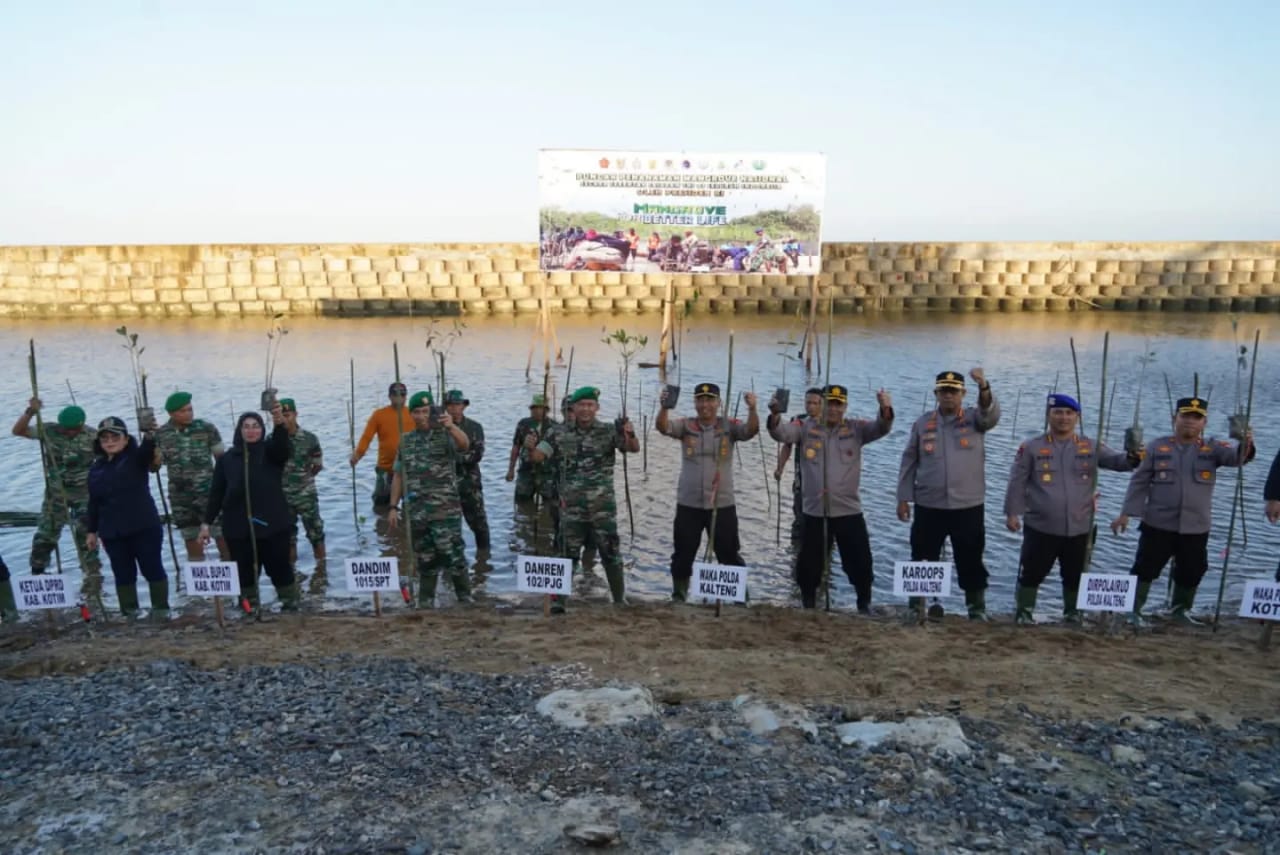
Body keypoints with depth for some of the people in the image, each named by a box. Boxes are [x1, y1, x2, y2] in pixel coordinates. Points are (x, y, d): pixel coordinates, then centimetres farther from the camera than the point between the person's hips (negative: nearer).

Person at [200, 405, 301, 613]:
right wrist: (207, 522, 4)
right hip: (238, 526, 2)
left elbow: (282, 445, -23)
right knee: (245, 571, 6)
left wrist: (279, 423, -42)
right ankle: (250, 610, 19)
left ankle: (291, 604, 17)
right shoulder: (227, 459, 8)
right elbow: (216, 493, 9)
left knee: (279, 567, 2)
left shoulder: (271, 451, 2)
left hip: (272, 523, -2)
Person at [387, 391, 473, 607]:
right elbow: (398, 476, 15)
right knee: (425, 560, 12)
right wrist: (394, 507, 9)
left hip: (446, 510, -4)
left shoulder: (445, 435, -3)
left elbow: (464, 445, -26)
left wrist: (451, 426, -45)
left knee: (453, 557, -5)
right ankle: (425, 603, 23)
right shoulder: (406, 441, 11)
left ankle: (465, 599, 9)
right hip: (416, 512, 4)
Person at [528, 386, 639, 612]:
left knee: (611, 555, 6)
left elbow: (634, 449, -14)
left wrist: (630, 434, -38)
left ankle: (620, 600, 18)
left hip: (603, 507, -1)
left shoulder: (609, 431, -3)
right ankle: (557, 600, 18)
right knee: (567, 555, 8)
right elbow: (538, 456, -4)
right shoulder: (560, 434, 1)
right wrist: (530, 447, -28)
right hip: (571, 507, 1)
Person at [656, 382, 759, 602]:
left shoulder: (729, 426, -1)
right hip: (688, 505, 1)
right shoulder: (686, 426, 1)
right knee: (683, 555, 11)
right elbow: (663, 427, -15)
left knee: (729, 555, 7)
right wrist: (665, 407, -36)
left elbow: (751, 430, -17)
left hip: (723, 505, -1)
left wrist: (752, 408, -36)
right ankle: (678, 596, 27)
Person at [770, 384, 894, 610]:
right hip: (814, 511, 0)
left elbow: (881, 428, -12)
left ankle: (865, 606, 26)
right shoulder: (806, 427, 1)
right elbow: (780, 433, -11)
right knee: (808, 564, 11)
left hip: (849, 511, 0)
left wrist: (885, 409, -35)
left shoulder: (856, 428, 1)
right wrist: (775, 414, -34)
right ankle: (808, 606, 30)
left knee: (860, 564, 7)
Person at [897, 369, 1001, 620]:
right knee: (923, 559, 8)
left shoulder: (975, 418, 2)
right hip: (928, 505, 1)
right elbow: (909, 462, 8)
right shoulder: (923, 423, 5)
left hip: (968, 505, -1)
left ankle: (977, 609, 21)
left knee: (971, 561, 8)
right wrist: (903, 497, 4)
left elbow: (992, 414, -22)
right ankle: (917, 606, 21)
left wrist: (983, 387, -42)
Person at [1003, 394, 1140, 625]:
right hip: (1040, 527, -2)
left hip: (1079, 528, 2)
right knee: (1032, 573, 4)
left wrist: (1131, 458, -31)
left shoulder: (1091, 447, 5)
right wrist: (1012, 512, -6)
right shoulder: (1032, 447, -1)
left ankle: (1072, 612, 33)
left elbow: (1115, 461, -8)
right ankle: (1024, 611, 19)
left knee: (1075, 576, 15)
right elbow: (1017, 482, -1)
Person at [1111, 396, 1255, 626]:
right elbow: (1139, 482, 1)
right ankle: (1133, 610, 12)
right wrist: (1126, 513, -4)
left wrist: (1246, 446, -40)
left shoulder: (1212, 448, 3)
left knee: (1192, 572, 13)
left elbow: (1235, 456, -17)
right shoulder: (1157, 447, 0)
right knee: (1145, 568, 1)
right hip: (1157, 525, -2)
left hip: (1196, 528, 2)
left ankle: (1181, 610, 33)